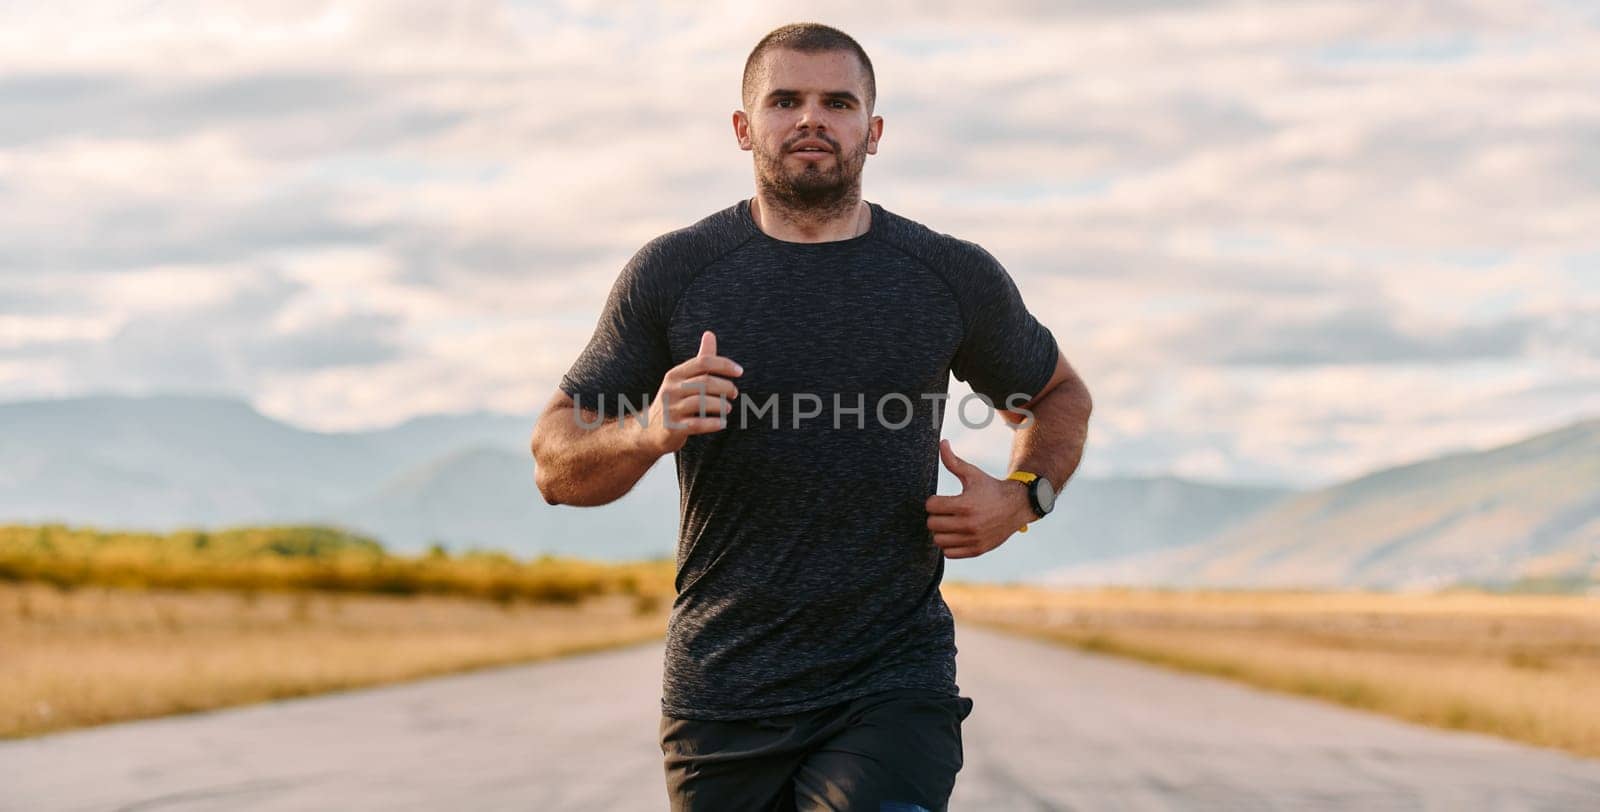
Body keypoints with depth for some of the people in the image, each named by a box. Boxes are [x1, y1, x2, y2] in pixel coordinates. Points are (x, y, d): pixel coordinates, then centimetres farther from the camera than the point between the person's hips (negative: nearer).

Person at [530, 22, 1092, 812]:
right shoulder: (672, 272, 1)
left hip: (891, 690, -1)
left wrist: (1023, 497, 1)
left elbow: (1059, 397, 22)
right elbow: (555, 465, 4)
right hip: (721, 701, 1)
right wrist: (647, 433, -18)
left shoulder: (955, 278, 3)